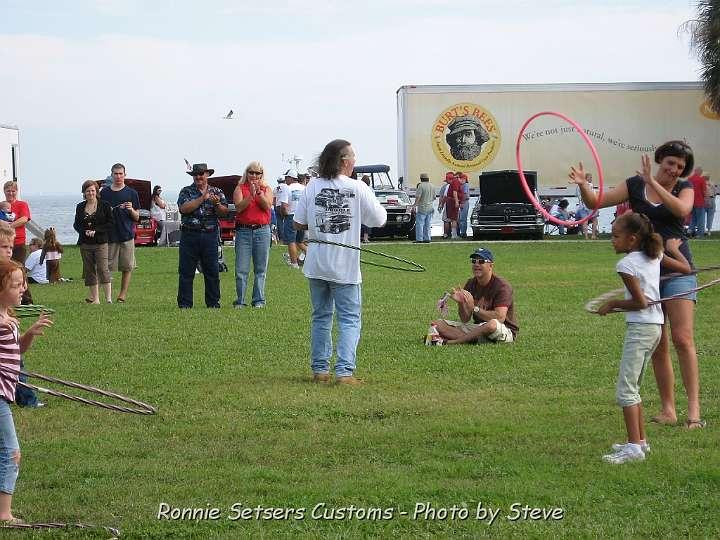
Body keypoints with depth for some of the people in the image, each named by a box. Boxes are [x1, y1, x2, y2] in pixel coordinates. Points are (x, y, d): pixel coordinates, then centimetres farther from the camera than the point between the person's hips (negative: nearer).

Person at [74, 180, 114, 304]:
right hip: (85, 243, 4)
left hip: (100, 243, -4)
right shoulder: (80, 207, 12)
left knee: (103, 269, -13)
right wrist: (85, 231, -7)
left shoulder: (105, 205, 0)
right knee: (89, 271, 5)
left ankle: (109, 298, -15)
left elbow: (111, 223, -3)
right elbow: (76, 224, 14)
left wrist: (96, 231, -12)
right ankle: (95, 298, 10)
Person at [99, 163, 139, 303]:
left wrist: (131, 210, -13)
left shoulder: (131, 193, 6)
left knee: (127, 267, 0)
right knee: (106, 267, -4)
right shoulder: (104, 193, 9)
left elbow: (137, 218, 6)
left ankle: (123, 294, 6)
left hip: (127, 235, 0)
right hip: (109, 236, 0)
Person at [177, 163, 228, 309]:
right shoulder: (186, 191, 6)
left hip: (210, 235, 1)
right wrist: (202, 198, -14)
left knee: (212, 272, 3)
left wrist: (216, 204, -19)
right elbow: (184, 208, -11)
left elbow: (225, 212, 2)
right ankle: (184, 304, 4)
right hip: (189, 235, -1)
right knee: (186, 271, 0)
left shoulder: (217, 192, 11)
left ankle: (213, 302, 10)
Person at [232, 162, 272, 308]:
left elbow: (267, 206, -5)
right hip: (243, 230, -1)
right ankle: (240, 300, 3)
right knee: (241, 270, -4)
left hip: (262, 230, 1)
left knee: (260, 269, 3)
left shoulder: (266, 189, 11)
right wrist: (251, 195, -18)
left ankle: (259, 300, 9)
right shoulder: (240, 188, 7)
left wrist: (259, 193, -18)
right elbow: (239, 207, -7)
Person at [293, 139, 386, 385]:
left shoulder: (312, 187, -1)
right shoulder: (357, 188, -9)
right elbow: (379, 220, -4)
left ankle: (320, 369, 19)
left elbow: (298, 223, 0)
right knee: (350, 318, 1)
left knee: (320, 316, 16)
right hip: (345, 266, -4)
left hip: (316, 264, 4)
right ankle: (344, 371, -11)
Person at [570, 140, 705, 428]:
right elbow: (596, 202, 0)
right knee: (657, 345, 5)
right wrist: (583, 185, -20)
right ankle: (667, 409, 11)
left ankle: (694, 408, -14)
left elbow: (682, 210, -19)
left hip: (677, 270, -2)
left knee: (682, 339, -13)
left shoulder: (684, 188, 4)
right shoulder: (635, 186, 5)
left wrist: (652, 182, -22)